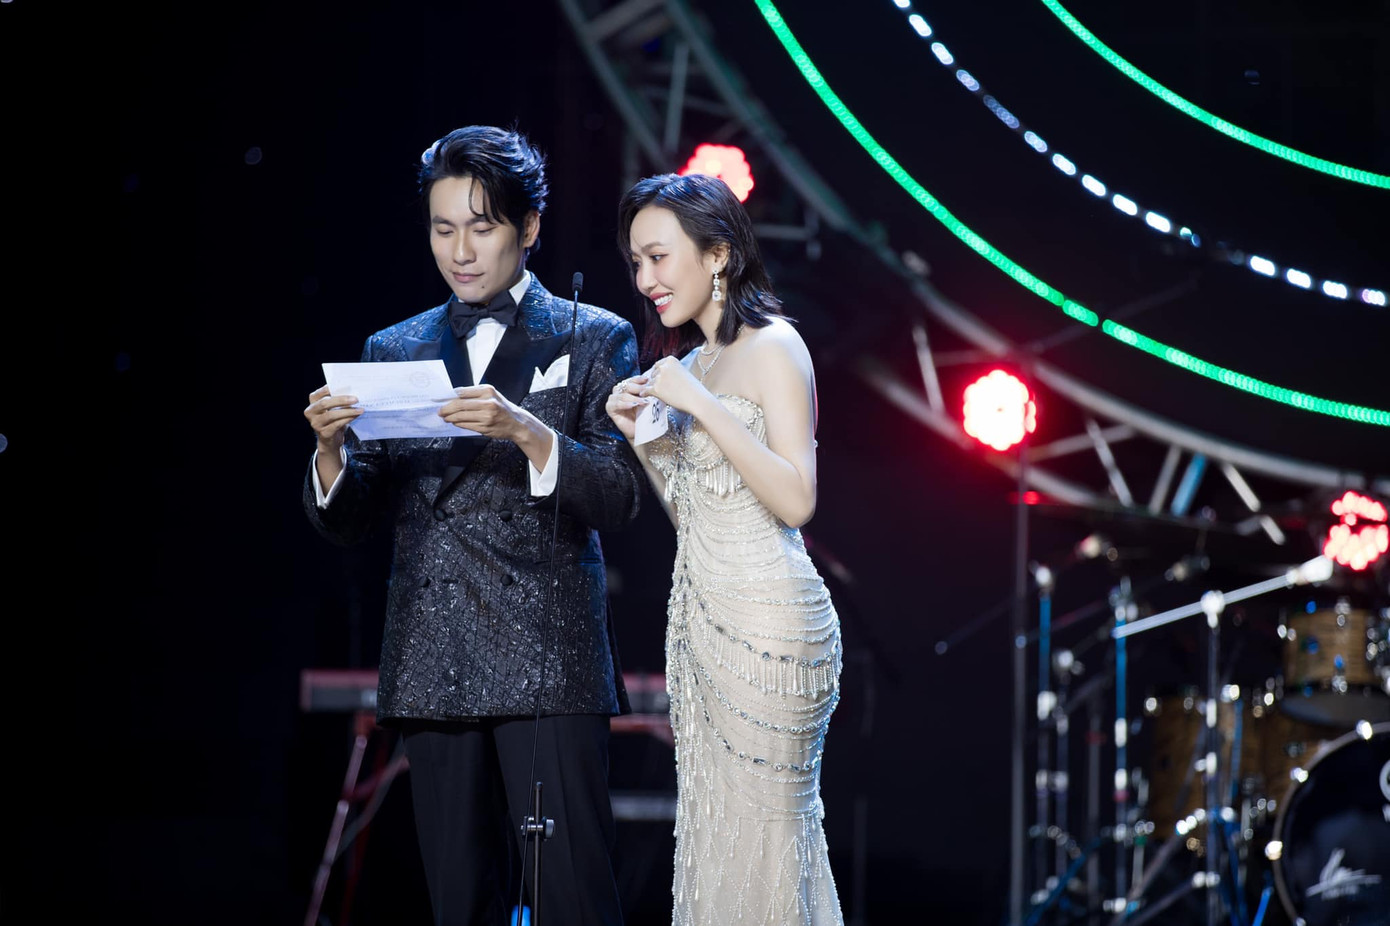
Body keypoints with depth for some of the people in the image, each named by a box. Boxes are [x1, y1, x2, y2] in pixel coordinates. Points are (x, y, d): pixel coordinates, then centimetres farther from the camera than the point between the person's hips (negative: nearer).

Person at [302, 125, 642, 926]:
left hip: (548, 661, -3)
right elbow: (348, 521, 12)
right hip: (434, 669, 3)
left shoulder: (595, 340, 6)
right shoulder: (393, 352, 16)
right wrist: (331, 449, -10)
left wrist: (526, 432, -20)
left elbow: (620, 498, -4)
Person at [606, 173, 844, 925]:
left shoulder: (772, 347, -7)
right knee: (709, 832, 5)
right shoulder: (690, 360, 17)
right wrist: (640, 433, 7)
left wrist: (699, 405, -18)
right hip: (700, 613, 8)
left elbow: (796, 498, -17)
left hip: (764, 619, -8)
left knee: (761, 835, -7)